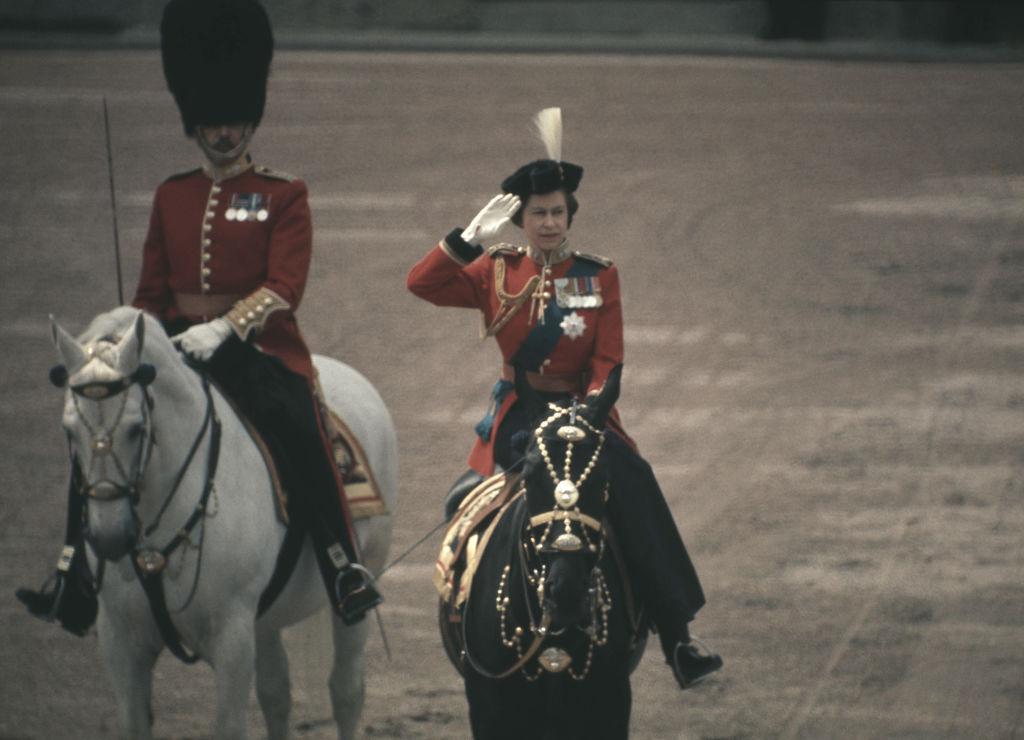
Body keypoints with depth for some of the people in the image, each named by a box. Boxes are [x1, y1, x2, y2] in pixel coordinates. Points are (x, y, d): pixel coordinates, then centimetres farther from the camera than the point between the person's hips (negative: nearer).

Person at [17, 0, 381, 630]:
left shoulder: (283, 196, 1)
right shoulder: (172, 197, 15)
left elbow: (284, 287, -11)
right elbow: (152, 289, 18)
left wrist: (224, 328, -24)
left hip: (259, 344, -5)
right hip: (176, 341, 5)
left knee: (295, 425, -33)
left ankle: (345, 567, -25)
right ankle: (77, 572, -8)